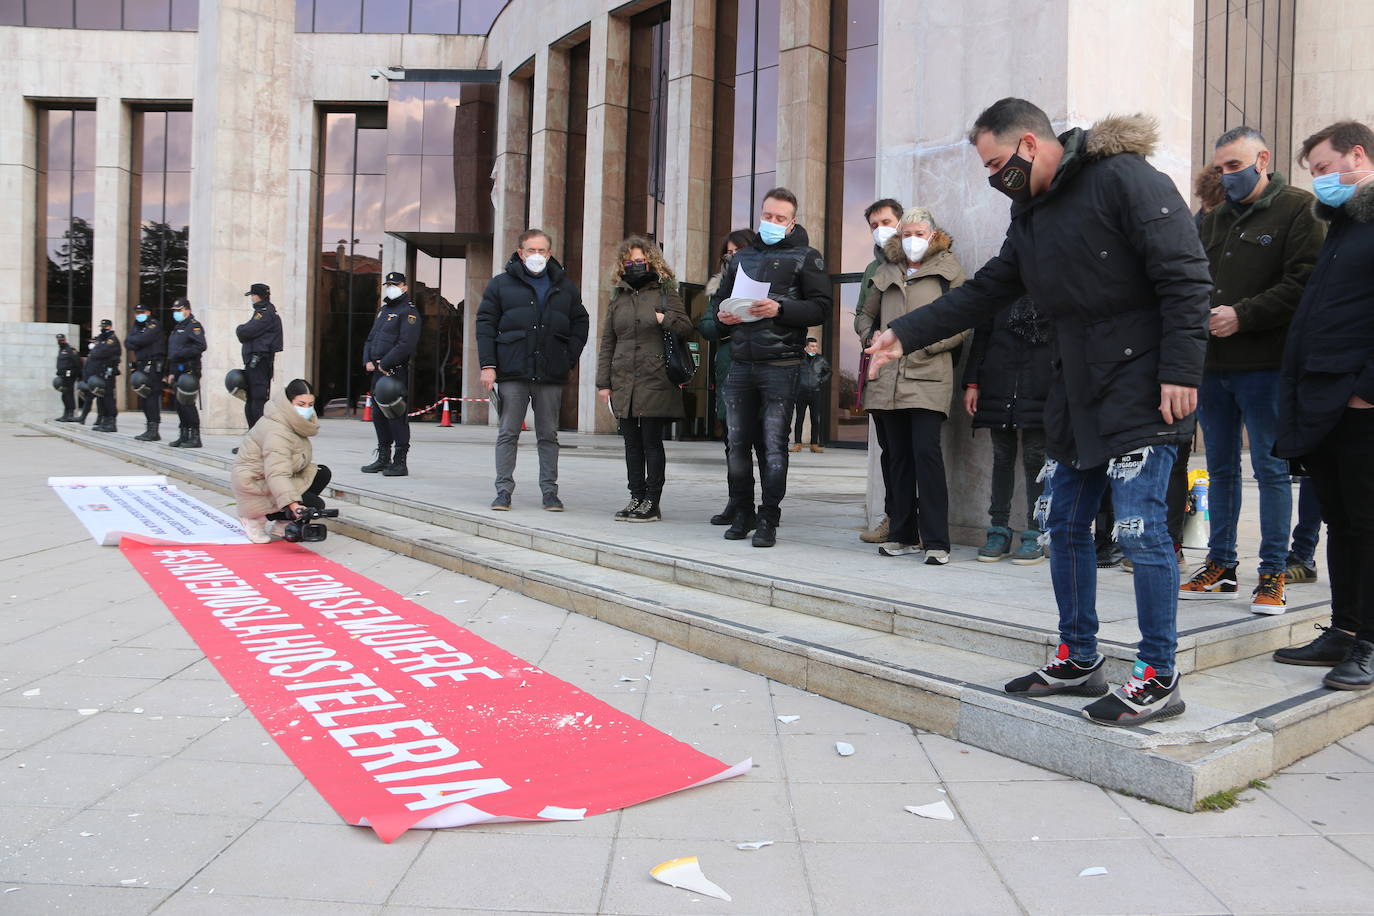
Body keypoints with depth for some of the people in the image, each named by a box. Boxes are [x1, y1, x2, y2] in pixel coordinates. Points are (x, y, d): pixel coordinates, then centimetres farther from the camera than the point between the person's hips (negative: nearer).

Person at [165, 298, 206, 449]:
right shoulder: (177, 328, 24)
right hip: (178, 372, 9)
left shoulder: (194, 325, -5)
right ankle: (184, 436, 14)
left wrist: (180, 354, -20)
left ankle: (195, 437, -9)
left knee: (188, 403, -11)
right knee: (179, 404, 9)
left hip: (189, 370, -9)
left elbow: (200, 346, -19)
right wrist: (171, 372, 19)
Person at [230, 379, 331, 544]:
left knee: (323, 473, 2)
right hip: (257, 486, -10)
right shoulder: (277, 432, -29)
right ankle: (255, 519, -4)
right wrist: (292, 504, -51)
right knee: (315, 505, -17)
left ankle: (282, 524, 6)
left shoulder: (292, 423, 2)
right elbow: (277, 474, -41)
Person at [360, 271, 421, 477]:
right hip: (378, 372, 9)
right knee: (379, 415, 12)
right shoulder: (382, 311, 21)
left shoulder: (408, 312, -7)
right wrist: (368, 361, 6)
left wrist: (384, 364, -16)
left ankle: (400, 462, -4)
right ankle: (383, 458, 22)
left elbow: (406, 344, -18)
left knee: (396, 415, -9)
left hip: (396, 372, -9)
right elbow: (370, 338, 24)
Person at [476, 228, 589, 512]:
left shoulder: (566, 287, 12)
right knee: (508, 433, 2)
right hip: (513, 373, -1)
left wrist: (569, 359, 3)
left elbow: (580, 325, 15)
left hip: (551, 375, 2)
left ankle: (550, 491, 12)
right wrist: (488, 365, -6)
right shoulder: (501, 284, 6)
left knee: (549, 435, 6)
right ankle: (504, 490, 7)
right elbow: (485, 324, 3)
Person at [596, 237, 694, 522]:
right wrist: (603, 383, 8)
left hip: (656, 382, -4)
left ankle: (652, 503, 3)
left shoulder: (665, 291, 5)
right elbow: (607, 344, 14)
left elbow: (687, 328, 3)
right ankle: (637, 497, 16)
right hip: (623, 384, 4)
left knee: (652, 442, -3)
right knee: (632, 443, 8)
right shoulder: (618, 298, 16)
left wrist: (664, 319, -15)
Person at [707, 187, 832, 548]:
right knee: (738, 443, 6)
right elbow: (718, 298, 25)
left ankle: (768, 520, 2)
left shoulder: (805, 257, 5)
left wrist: (780, 309, -18)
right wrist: (721, 314, 2)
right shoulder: (743, 256, 21)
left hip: (781, 365, -5)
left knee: (774, 445, -6)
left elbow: (820, 308, -4)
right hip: (740, 364, 5)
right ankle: (742, 514, 19)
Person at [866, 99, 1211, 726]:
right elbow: (986, 291, 15)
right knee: (1062, 523, 10)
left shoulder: (1125, 179, -13)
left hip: (1142, 394, -9)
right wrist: (906, 334, 8)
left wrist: (1181, 372, -21)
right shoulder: (1031, 211, 13)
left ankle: (1159, 678, 7)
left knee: (1140, 528, -8)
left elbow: (1185, 275, -17)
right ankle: (1078, 660, 24)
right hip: (1077, 393, 9)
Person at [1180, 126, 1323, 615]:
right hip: (1212, 363, 7)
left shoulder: (1296, 208, -2)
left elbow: (1303, 283, -13)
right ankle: (1220, 567, 20)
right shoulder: (1216, 217, 18)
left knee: (1270, 468, -2)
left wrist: (1242, 315, -19)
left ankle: (1273, 574, 7)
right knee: (1221, 468, 11)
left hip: (1263, 363, -6)